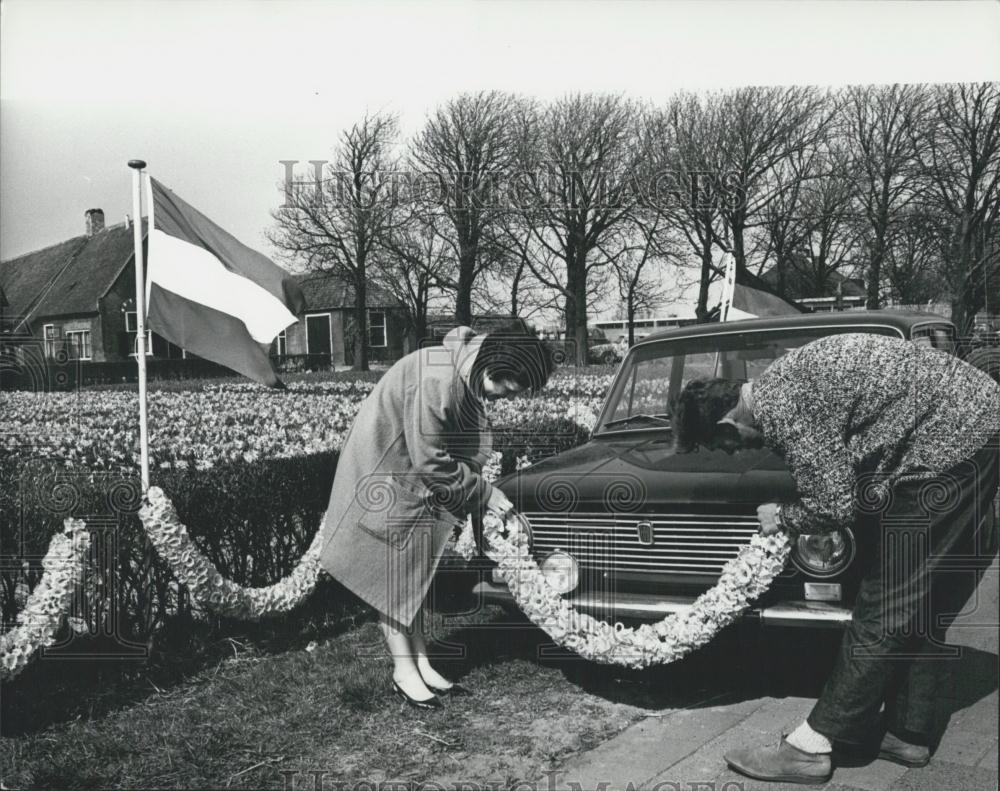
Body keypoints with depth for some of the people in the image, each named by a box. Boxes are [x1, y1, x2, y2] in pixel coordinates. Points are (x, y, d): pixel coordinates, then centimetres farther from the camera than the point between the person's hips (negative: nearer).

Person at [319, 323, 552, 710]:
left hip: (416, 486, 9)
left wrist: (474, 498, 0)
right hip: (384, 481, -9)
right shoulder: (435, 380, -33)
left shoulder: (467, 380, -4)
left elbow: (458, 451, 6)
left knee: (415, 575, 13)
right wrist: (484, 493, -20)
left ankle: (421, 664, 22)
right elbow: (430, 461, -28)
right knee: (394, 578, 2)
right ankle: (404, 673, 13)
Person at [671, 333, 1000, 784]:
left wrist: (782, 519, -1)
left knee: (888, 606, -5)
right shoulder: (781, 381, 11)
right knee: (923, 604, 15)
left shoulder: (777, 406, -18)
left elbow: (834, 505, -20)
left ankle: (812, 745, 2)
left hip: (955, 441, -10)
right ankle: (907, 732, 25)